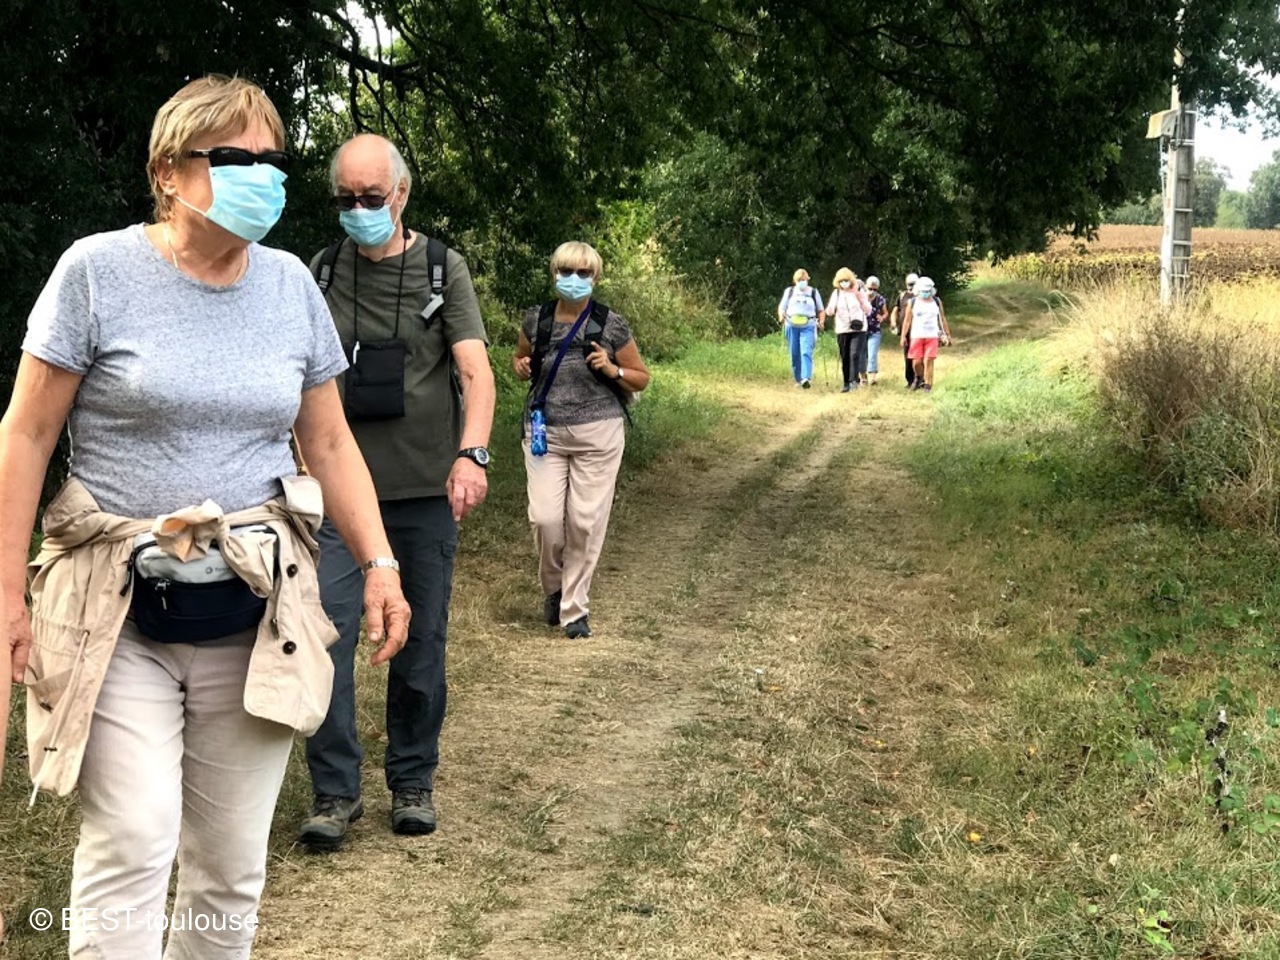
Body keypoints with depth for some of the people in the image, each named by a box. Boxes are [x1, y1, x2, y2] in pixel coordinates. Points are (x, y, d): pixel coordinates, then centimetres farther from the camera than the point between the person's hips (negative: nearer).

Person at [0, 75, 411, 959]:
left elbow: (329, 443, 13)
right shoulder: (97, 271, -4)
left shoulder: (290, 284, 7)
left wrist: (378, 563, 4)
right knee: (133, 843, -13)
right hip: (118, 616, -3)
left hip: (253, 617, 3)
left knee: (233, 864, 7)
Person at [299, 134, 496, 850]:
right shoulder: (324, 272, 7)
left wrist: (472, 453, -26)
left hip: (425, 489, -1)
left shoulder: (442, 268, 0)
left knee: (422, 641, 7)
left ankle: (413, 782, 22)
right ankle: (336, 792, 1)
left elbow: (476, 370, -10)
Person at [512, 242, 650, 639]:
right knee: (545, 517, -7)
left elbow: (641, 378, 6)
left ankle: (575, 608, 14)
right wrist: (521, 367, -1)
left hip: (597, 436, -1)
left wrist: (612, 370, -14)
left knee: (586, 521, -1)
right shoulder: (536, 319, 3)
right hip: (545, 432, 2)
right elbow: (519, 358, 22)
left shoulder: (611, 325, -3)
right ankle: (552, 587, 23)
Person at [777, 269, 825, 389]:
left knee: (806, 352, -18)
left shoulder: (814, 292, 11)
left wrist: (821, 322, -5)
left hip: (808, 326, -2)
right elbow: (782, 307, 11)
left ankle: (806, 378, -27)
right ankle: (798, 379, 17)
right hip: (792, 326, 2)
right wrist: (781, 317, -11)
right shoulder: (789, 291, 13)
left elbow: (820, 310, 14)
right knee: (795, 354, 5)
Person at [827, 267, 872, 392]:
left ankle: (854, 380, -17)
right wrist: (832, 305, -15)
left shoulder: (859, 292, 2)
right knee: (844, 358, 4)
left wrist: (861, 300, -13)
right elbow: (829, 312, 8)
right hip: (842, 330, 3)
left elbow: (868, 311, 4)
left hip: (858, 329, -2)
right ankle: (846, 383, 10)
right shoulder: (836, 293, 7)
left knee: (855, 354, -18)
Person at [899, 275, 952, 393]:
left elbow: (942, 319, 12)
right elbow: (907, 320, 4)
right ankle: (919, 378, 27)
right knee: (916, 361, -3)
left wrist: (947, 334, 12)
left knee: (928, 361, -9)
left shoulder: (937, 302, 6)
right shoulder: (912, 302, 3)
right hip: (916, 336, 0)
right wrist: (903, 336, -1)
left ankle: (928, 385, -3)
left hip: (932, 336, 0)